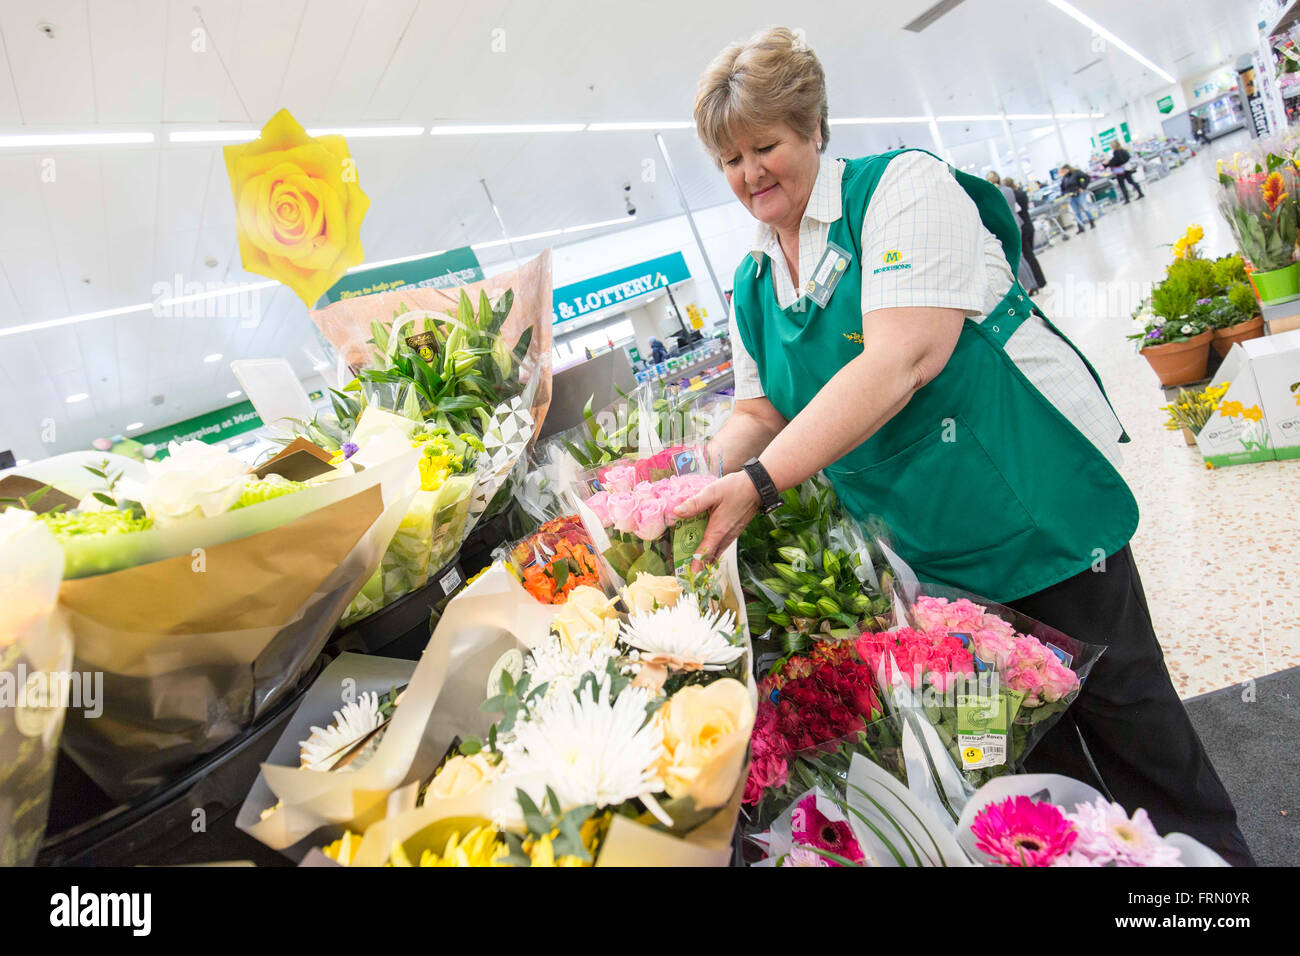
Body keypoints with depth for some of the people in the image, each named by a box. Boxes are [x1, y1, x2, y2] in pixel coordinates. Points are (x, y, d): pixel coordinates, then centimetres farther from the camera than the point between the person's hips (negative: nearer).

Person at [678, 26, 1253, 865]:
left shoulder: (901, 186, -14)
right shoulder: (751, 285, 5)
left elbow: (904, 359, -28)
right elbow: (758, 416, 8)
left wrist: (758, 484, -34)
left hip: (1035, 508, -4)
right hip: (925, 555, 5)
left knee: (1125, 711, 13)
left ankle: (1211, 852, 39)